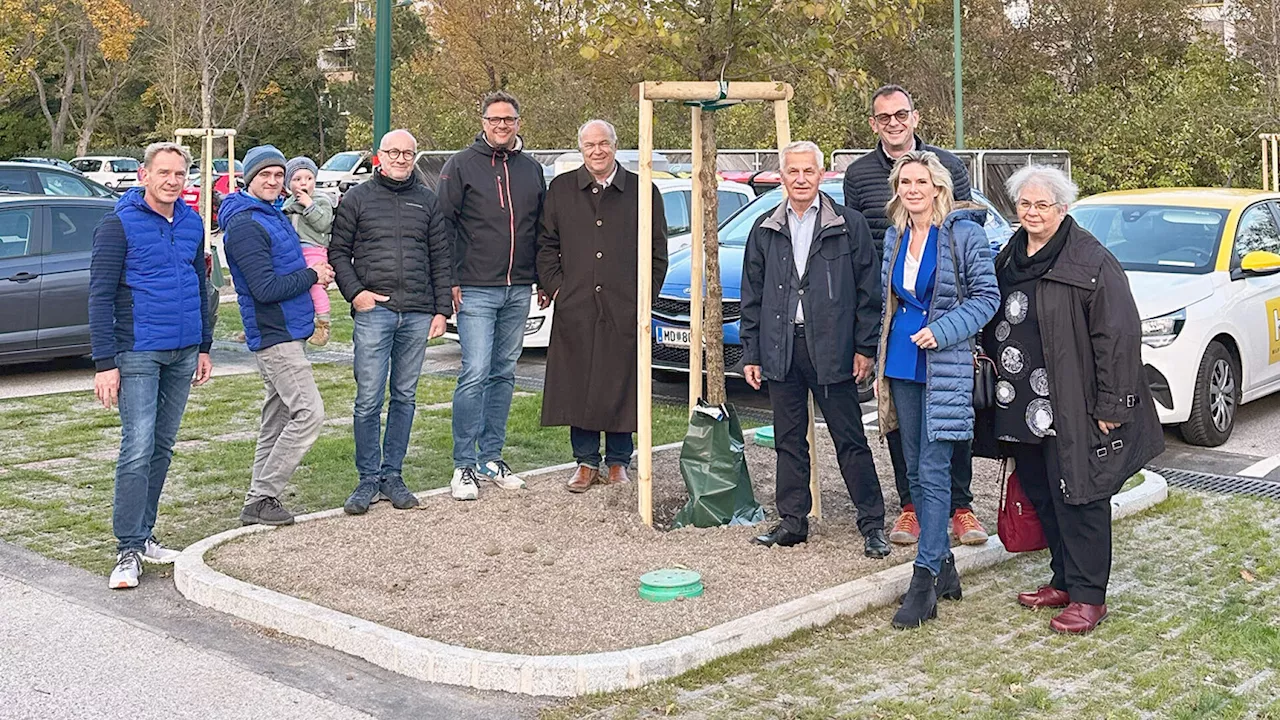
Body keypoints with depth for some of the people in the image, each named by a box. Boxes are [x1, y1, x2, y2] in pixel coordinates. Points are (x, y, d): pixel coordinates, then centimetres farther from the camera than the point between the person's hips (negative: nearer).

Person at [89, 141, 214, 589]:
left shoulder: (192, 224, 10)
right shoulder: (119, 225, -8)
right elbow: (100, 296, -9)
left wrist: (204, 347, 18)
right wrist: (104, 362, -14)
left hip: (183, 352, 6)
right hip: (138, 354, -6)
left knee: (163, 448, 11)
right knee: (137, 450, -10)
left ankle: (144, 535, 22)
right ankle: (128, 550, -6)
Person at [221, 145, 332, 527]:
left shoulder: (274, 216, 15)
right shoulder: (245, 225, -15)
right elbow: (265, 288, -22)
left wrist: (313, 274, 7)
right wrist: (311, 276, -11)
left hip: (285, 332, 10)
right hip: (274, 335, -10)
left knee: (278, 417, 13)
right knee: (309, 413, -14)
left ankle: (261, 499, 21)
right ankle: (261, 498, -8)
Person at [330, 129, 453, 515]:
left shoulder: (428, 201, 12)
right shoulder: (357, 198, 7)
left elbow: (442, 258, 12)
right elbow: (338, 251, 8)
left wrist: (441, 310, 6)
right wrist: (354, 292, -6)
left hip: (417, 314, 2)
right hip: (373, 311, -2)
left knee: (405, 397, 7)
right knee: (369, 400, -5)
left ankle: (393, 475, 16)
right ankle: (368, 479, 5)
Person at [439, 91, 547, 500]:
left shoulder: (531, 170, 12)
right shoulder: (462, 166, -2)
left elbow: (542, 229, 18)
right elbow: (442, 225, -4)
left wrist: (543, 277, 12)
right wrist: (450, 281, -9)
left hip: (518, 291, 5)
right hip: (475, 290, -5)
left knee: (504, 375, 10)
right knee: (475, 374, -10)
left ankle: (491, 458, 18)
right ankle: (464, 465, -2)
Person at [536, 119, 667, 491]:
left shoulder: (642, 191, 6)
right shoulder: (561, 190, 10)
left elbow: (658, 251, 8)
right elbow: (546, 245, 12)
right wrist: (554, 287, 1)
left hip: (625, 310, -1)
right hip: (575, 309, 1)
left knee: (621, 385, 3)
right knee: (577, 385, 3)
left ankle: (618, 461, 16)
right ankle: (586, 462, 14)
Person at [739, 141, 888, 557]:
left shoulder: (849, 225, 0)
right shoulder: (765, 231, 10)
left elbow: (867, 292, 0)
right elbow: (752, 299, 12)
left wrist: (865, 348, -4)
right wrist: (752, 354, 7)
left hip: (831, 349, -3)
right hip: (780, 348, 4)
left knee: (850, 440, 1)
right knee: (789, 440, 10)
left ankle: (872, 524, 9)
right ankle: (793, 521, 20)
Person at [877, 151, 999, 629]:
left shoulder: (964, 234, -7)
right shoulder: (895, 237, 12)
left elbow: (987, 296, -7)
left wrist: (941, 330, -18)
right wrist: (882, 364, 16)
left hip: (944, 366, -7)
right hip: (902, 365, 7)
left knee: (933, 472, -8)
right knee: (915, 470, 10)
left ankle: (924, 581, -5)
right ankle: (943, 565, 22)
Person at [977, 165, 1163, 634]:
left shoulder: (1091, 263, -12)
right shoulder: (1008, 260, 12)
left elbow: (1118, 337, -15)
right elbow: (995, 327, 24)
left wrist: (1110, 407, -16)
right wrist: (993, 365, 16)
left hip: (1071, 410, -8)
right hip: (1021, 409, 8)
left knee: (1078, 499, -2)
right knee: (1041, 495, 15)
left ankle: (1088, 596, 7)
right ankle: (1064, 581, 28)